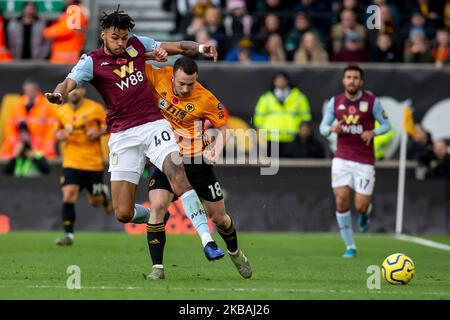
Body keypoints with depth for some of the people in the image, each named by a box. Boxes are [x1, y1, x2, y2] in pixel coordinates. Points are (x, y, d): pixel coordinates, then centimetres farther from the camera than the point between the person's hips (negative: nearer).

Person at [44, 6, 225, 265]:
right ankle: (154, 217, 31)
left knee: (178, 176, -24)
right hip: (122, 136, -1)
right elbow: (69, 82, -17)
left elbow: (177, 47, 18)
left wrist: (199, 48, 0)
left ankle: (208, 241, -25)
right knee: (123, 214, -4)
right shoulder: (92, 62, 0)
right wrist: (59, 94, -40)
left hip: (154, 125, 1)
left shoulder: (137, 45, 9)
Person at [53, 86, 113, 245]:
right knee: (68, 197, -16)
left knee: (95, 202, 9)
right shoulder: (62, 111, 4)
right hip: (71, 162, 1)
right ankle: (68, 235, -8)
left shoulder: (95, 108, -5)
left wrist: (98, 132, -16)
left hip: (93, 162, -1)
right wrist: (59, 135, -3)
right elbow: (57, 130, 20)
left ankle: (104, 193, 46)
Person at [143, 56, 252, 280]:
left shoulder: (206, 100, -16)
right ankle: (157, 267, -12)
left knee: (218, 216, 9)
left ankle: (235, 253, 39)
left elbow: (222, 127, -2)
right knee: (157, 206, -20)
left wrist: (216, 150, -20)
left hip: (196, 161, -1)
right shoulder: (160, 78, -12)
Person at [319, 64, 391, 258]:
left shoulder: (372, 101, -3)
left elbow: (386, 124, 4)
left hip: (365, 161, -2)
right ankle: (350, 246, 4)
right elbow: (323, 127, 9)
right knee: (341, 200, -9)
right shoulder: (335, 102, 4)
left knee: (361, 206, -7)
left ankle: (364, 214, 33)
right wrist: (332, 129, -14)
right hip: (342, 159, 2)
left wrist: (373, 132, -16)